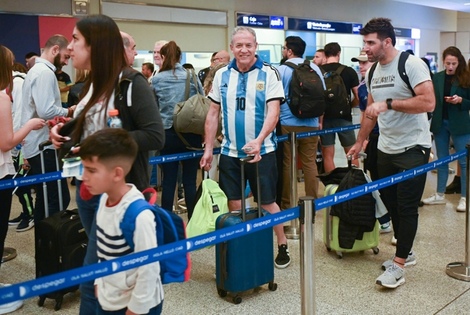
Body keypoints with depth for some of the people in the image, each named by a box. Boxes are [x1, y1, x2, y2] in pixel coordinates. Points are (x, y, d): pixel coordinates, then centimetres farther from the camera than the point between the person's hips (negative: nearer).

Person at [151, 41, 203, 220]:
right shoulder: (192, 77, 1)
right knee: (190, 179, 5)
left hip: (168, 133, 0)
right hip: (191, 132, 0)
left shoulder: (156, 80, 0)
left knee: (169, 179, 6)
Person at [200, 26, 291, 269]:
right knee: (234, 205, 9)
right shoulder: (222, 75, 5)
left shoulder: (268, 74, -5)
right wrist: (208, 149, 4)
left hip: (261, 152, -3)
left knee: (267, 203, 5)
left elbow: (273, 112, -13)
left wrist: (258, 141, -28)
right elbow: (213, 114, 8)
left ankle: (282, 246, 22)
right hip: (229, 152, 3)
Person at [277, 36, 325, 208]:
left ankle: (286, 204, 11)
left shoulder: (282, 69, -3)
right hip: (311, 124, 3)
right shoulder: (315, 68, 7)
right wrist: (320, 120, 20)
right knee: (310, 163, 7)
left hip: (287, 123, -3)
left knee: (287, 164, 4)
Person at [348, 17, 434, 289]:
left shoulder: (412, 64, -14)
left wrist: (389, 103, -25)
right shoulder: (373, 71, 8)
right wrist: (360, 142, 20)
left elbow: (428, 103, -24)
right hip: (386, 150, 7)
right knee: (391, 203, 13)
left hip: (413, 149, -7)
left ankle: (399, 266, 7)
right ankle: (406, 252, 30)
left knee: (406, 207, -2)